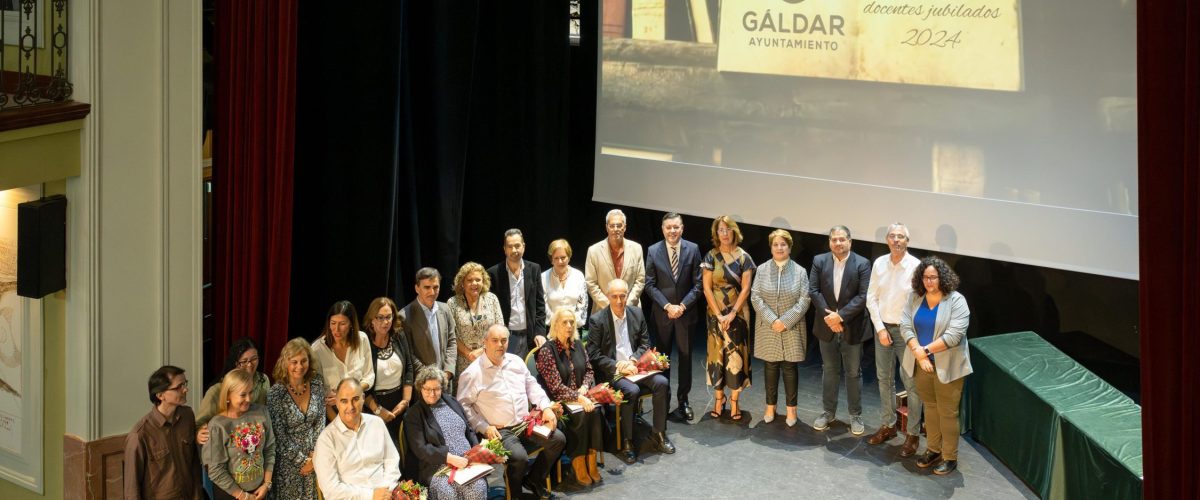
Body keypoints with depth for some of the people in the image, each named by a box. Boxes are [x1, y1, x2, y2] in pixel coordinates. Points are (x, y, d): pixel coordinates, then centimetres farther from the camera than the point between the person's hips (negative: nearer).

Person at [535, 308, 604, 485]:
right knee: (580, 415, -30)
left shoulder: (578, 345, 10)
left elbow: (589, 371, 16)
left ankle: (591, 460, -22)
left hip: (580, 396, 5)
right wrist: (579, 398, -25)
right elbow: (556, 386, -16)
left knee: (595, 411, -25)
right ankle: (578, 463, -21)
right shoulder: (546, 351, -10)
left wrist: (584, 387, -6)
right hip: (557, 401, -5)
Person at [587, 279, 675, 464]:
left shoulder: (637, 313, 8)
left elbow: (645, 344, 13)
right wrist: (617, 365, -17)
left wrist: (632, 360, -7)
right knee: (632, 390, -32)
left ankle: (659, 434, -7)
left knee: (662, 383, -21)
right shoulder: (597, 320, -5)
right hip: (611, 371, -4)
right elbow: (593, 355, -6)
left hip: (635, 366, 4)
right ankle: (627, 442, -19)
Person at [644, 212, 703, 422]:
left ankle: (683, 401, 17)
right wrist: (667, 306, -13)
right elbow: (650, 285, -3)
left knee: (685, 356, 7)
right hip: (662, 313, 0)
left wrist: (682, 306, -13)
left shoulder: (692, 249, -3)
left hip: (686, 312, 0)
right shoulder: (653, 251, -3)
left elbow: (697, 284, -2)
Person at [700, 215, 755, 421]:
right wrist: (718, 314, -10)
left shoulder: (743, 257, -2)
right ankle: (718, 399, 10)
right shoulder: (711, 257, -1)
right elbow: (707, 288, -3)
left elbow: (745, 288, -5)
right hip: (716, 313, 1)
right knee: (717, 354, 2)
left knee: (736, 354, 0)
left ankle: (734, 401, 7)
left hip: (738, 313, 0)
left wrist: (732, 314, -12)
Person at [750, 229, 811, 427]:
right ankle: (770, 406, 17)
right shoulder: (762, 270, 3)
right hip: (768, 328, 1)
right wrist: (772, 320, -13)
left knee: (789, 367, 3)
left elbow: (804, 301, -5)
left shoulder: (800, 272, 0)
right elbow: (756, 298, -2)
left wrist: (786, 321, -14)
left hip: (792, 328, -1)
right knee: (770, 367, 6)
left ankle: (791, 409, 12)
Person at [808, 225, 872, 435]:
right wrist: (828, 315, -16)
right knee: (829, 371, 14)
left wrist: (841, 315, -20)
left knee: (853, 373, 7)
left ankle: (856, 415, 17)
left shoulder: (862, 264, -8)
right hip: (827, 326, 2)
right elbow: (813, 291, -5)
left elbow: (864, 296, -14)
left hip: (852, 328, -2)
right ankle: (828, 412, 25)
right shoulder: (819, 261, 0)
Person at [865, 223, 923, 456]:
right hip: (883, 328, 5)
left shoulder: (916, 266, -13)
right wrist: (880, 329, -3)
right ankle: (887, 425, 29)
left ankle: (913, 434, 8)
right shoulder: (879, 264, 1)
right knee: (884, 379, 15)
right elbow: (871, 298, 4)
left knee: (911, 383, -1)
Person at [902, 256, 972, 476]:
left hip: (947, 367, -5)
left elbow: (954, 335, -21)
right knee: (930, 407, 17)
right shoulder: (915, 298, 0)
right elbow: (905, 326, -5)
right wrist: (918, 353, -19)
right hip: (921, 365, 5)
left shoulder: (956, 301, -14)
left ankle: (950, 457, 15)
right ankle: (933, 450, 32)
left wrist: (926, 350, -20)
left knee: (947, 412, 3)